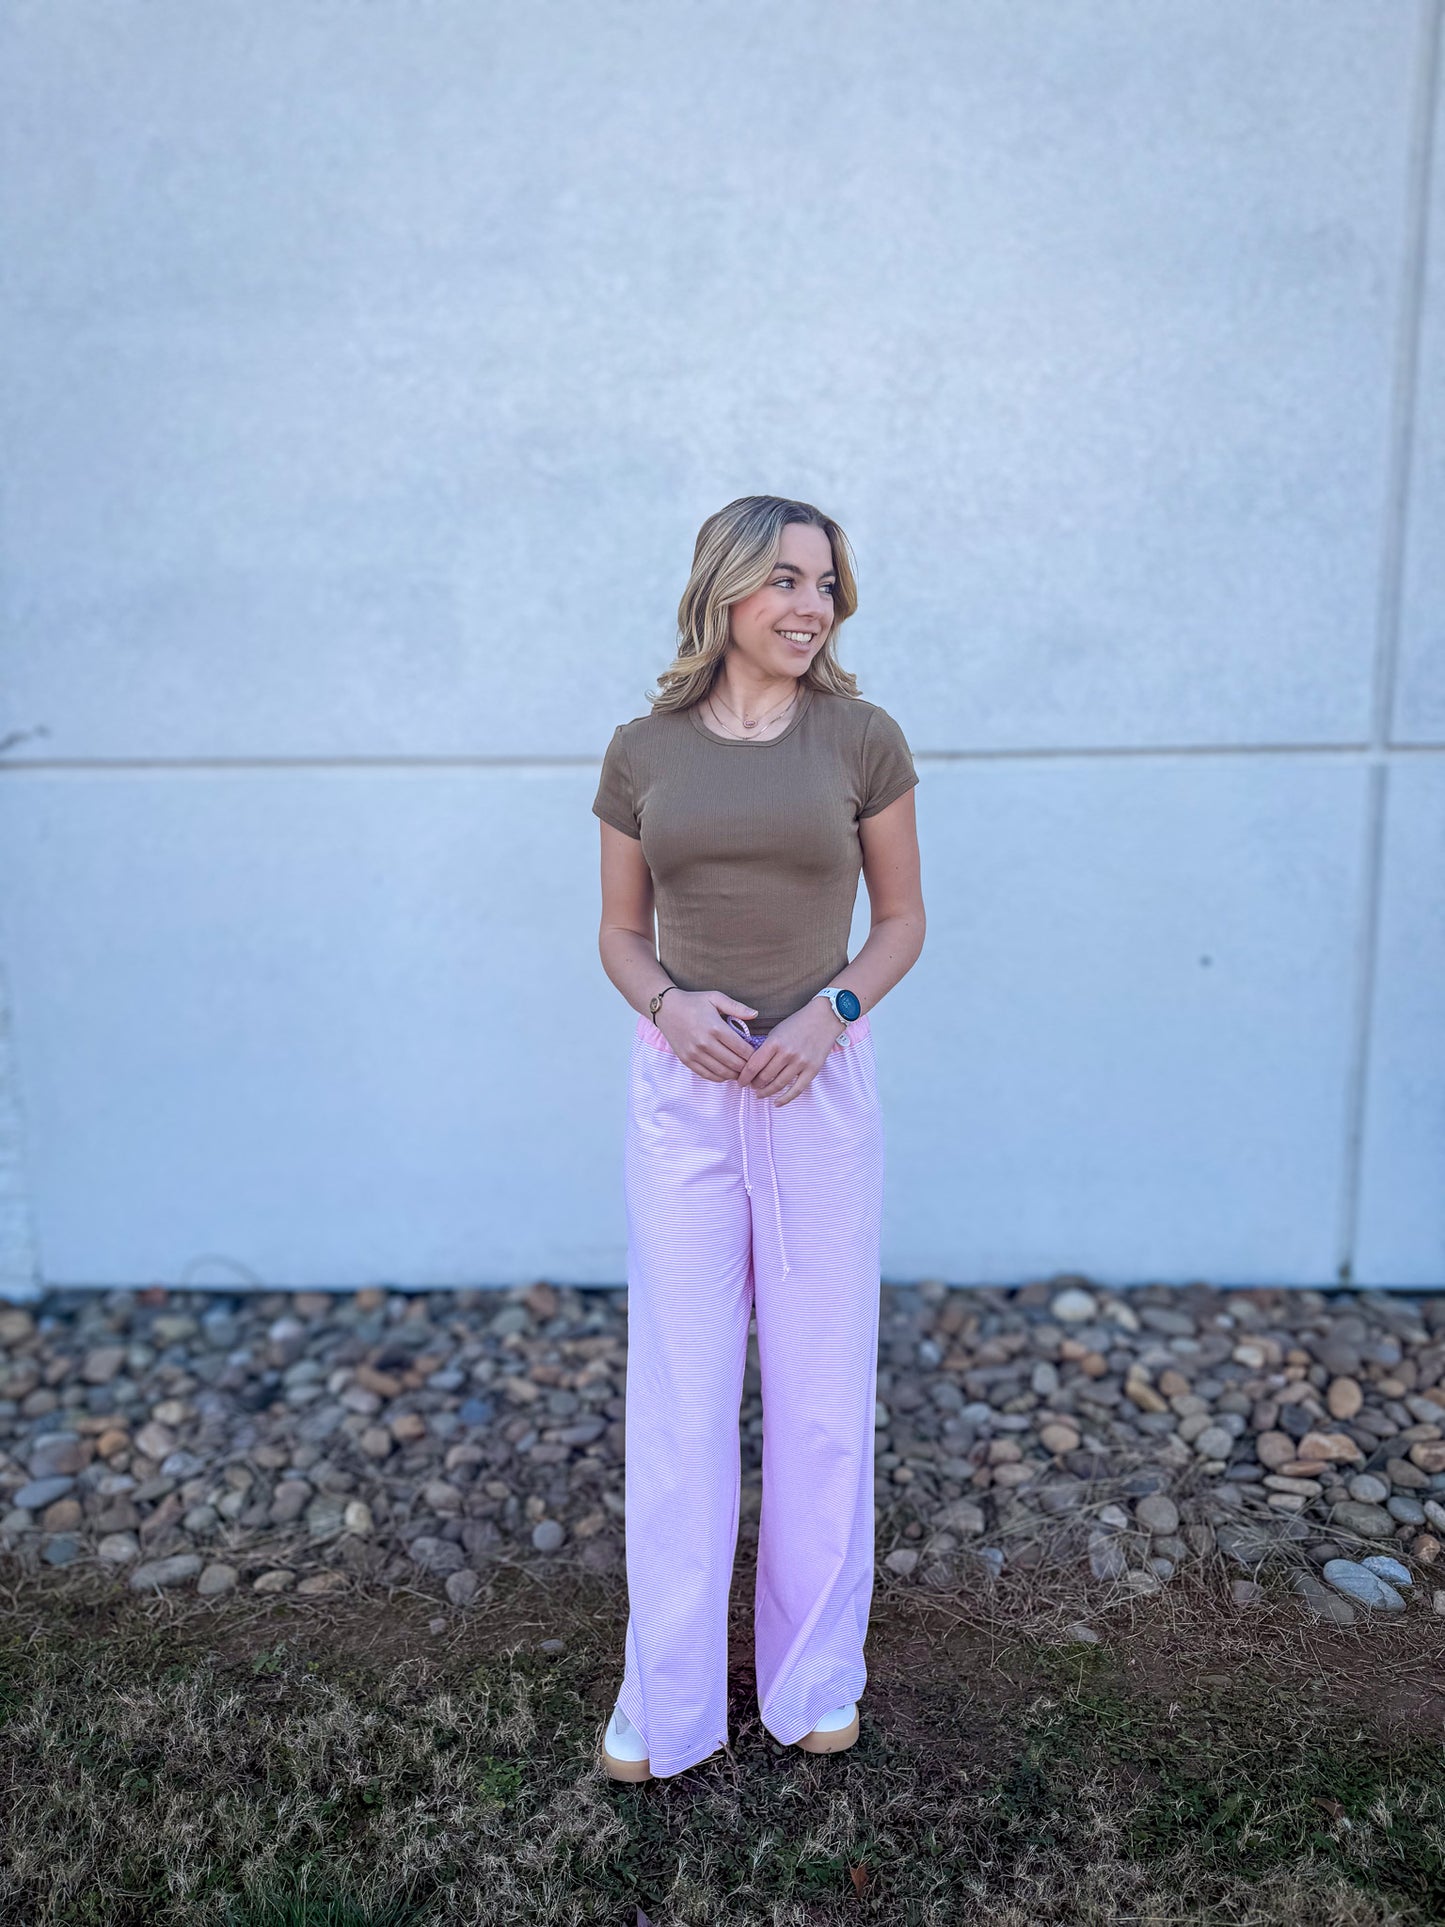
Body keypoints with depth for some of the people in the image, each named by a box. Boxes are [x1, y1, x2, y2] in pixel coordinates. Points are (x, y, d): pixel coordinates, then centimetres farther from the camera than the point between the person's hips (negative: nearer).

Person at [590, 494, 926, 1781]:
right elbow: (621, 932, 8)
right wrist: (668, 1004, -13)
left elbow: (903, 918, 5)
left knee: (823, 1389, 10)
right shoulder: (642, 752, 1)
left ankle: (817, 1672, 34)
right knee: (677, 1394, 8)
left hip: (820, 1087, 0)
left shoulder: (862, 740, -2)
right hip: (681, 1093, 1)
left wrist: (831, 1012, -13)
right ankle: (665, 1701, 28)